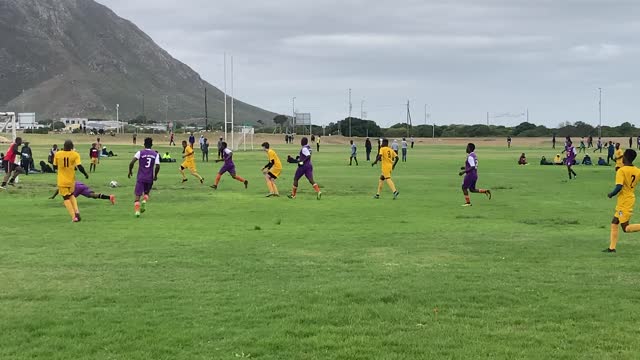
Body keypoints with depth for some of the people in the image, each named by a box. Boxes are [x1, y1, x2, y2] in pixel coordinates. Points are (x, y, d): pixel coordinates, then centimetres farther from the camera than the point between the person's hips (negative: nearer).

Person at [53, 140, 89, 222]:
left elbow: (55, 166, 7)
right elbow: (79, 166, -17)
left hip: (62, 181, -1)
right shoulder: (75, 155, -10)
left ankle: (74, 216, -6)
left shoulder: (58, 154, -6)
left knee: (66, 198, 6)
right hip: (71, 180, 1)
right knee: (71, 195, 25)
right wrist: (86, 174, -1)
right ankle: (76, 211, 4)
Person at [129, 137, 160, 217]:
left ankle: (137, 211, -14)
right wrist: (155, 176, 10)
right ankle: (144, 201, -6)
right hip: (150, 178, 2)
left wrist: (130, 171, 4)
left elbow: (132, 162, -12)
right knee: (146, 192, 24)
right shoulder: (155, 154, 4)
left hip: (140, 178, -2)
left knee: (138, 195, 1)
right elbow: (157, 166, -6)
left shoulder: (140, 152, -2)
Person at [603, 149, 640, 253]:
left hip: (624, 203, -8)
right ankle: (612, 247, 16)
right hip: (631, 198, 8)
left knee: (626, 228, -2)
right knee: (614, 224, 14)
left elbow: (619, 187, -25)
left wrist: (611, 194, -9)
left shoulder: (621, 171, -18)